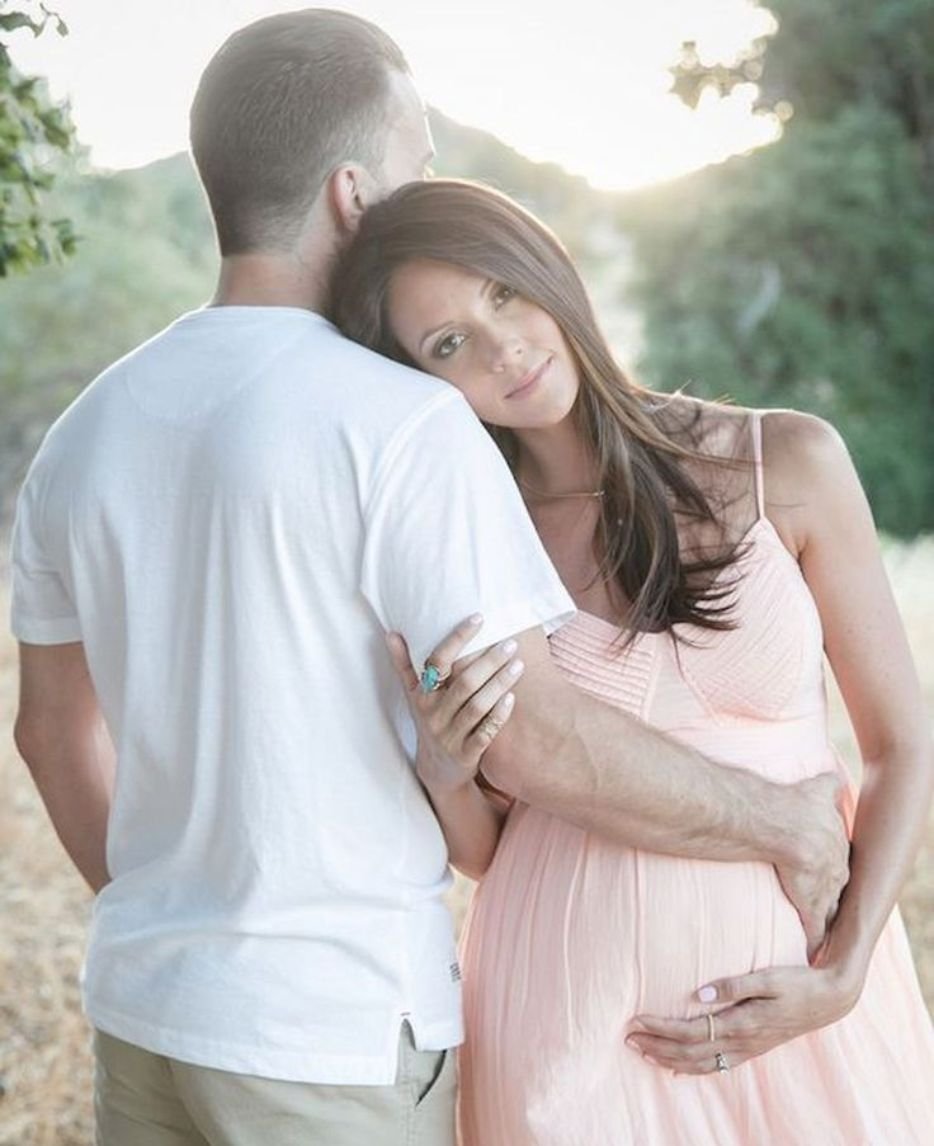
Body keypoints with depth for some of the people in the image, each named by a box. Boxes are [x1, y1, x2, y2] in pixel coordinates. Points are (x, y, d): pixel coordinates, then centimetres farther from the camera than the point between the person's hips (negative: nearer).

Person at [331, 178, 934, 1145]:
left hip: (802, 1004, 1)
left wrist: (843, 974, -10)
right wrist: (445, 770, -18)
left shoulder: (790, 465, -6)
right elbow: (477, 847, 3)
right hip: (574, 1010, 0)